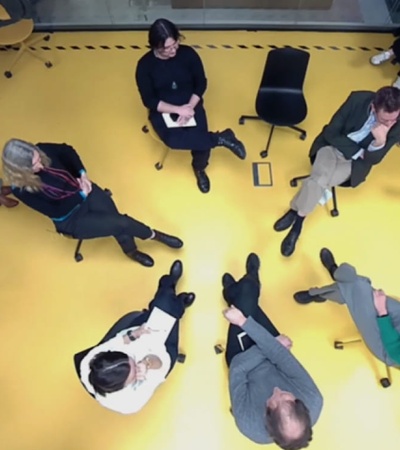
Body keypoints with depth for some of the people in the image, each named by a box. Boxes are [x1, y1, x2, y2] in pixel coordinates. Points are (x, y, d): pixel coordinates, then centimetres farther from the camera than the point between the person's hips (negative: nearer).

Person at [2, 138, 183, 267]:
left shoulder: (42, 150, -15)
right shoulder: (21, 190, -24)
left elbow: (67, 151, 6)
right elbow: (57, 212, -18)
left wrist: (82, 173, -6)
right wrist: (80, 194, -17)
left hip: (83, 190, 5)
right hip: (70, 219, -4)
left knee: (114, 217, -19)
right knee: (121, 223, -18)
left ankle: (131, 250, 13)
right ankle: (154, 235, 12)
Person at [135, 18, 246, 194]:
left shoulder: (188, 53, -7)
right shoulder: (145, 65, -12)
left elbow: (201, 83, -1)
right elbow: (149, 100, -12)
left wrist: (189, 107, -16)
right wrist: (178, 109, -22)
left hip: (190, 105, 2)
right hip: (162, 110, -1)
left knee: (201, 141, -23)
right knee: (173, 140, -34)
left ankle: (199, 168, 13)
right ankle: (222, 138, -21)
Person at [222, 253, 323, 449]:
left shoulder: (249, 424, -41)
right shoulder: (314, 403, -37)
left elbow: (237, 368, -28)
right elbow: (280, 355, -34)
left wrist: (274, 345, -21)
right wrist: (244, 321, -34)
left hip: (243, 361, -2)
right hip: (274, 364, 3)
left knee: (245, 293, -2)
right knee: (248, 292, 6)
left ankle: (233, 293, 38)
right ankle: (237, 291, 46)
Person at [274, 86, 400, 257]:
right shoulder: (358, 99, -20)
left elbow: (373, 159, -12)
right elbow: (331, 133, -14)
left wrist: (380, 142, -33)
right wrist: (358, 151, -17)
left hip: (355, 162, 0)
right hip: (333, 146, 0)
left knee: (318, 181, -26)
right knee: (319, 177, -30)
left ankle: (295, 213, -7)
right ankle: (298, 218, -14)